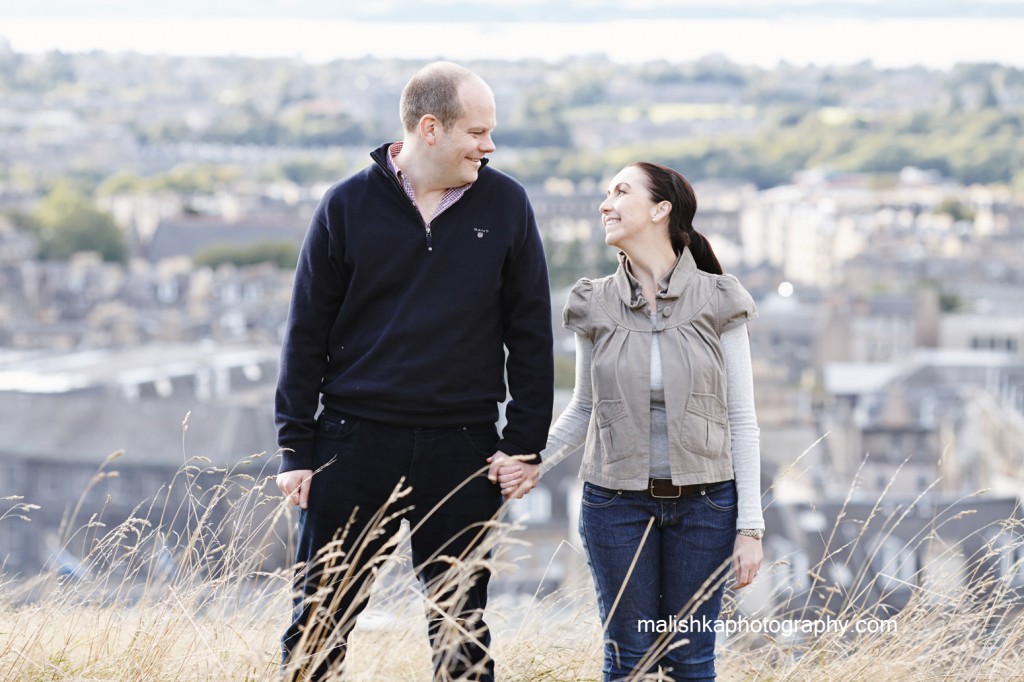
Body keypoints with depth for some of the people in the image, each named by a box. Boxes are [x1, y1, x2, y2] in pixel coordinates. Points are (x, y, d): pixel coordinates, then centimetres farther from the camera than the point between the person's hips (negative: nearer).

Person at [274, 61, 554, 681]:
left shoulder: (505, 205, 2)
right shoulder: (349, 205, -1)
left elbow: (531, 333, 6)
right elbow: (307, 333, 2)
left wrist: (524, 443, 0)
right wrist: (296, 449, -1)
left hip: (463, 450, 1)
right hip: (354, 443, -1)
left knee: (461, 630, 8)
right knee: (318, 627, 3)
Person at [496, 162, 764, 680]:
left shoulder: (717, 301, -5)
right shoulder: (596, 306, 1)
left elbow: (742, 421, -3)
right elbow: (584, 409, 10)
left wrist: (750, 526, -7)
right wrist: (535, 462, -8)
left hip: (703, 504, -1)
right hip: (617, 503, 1)